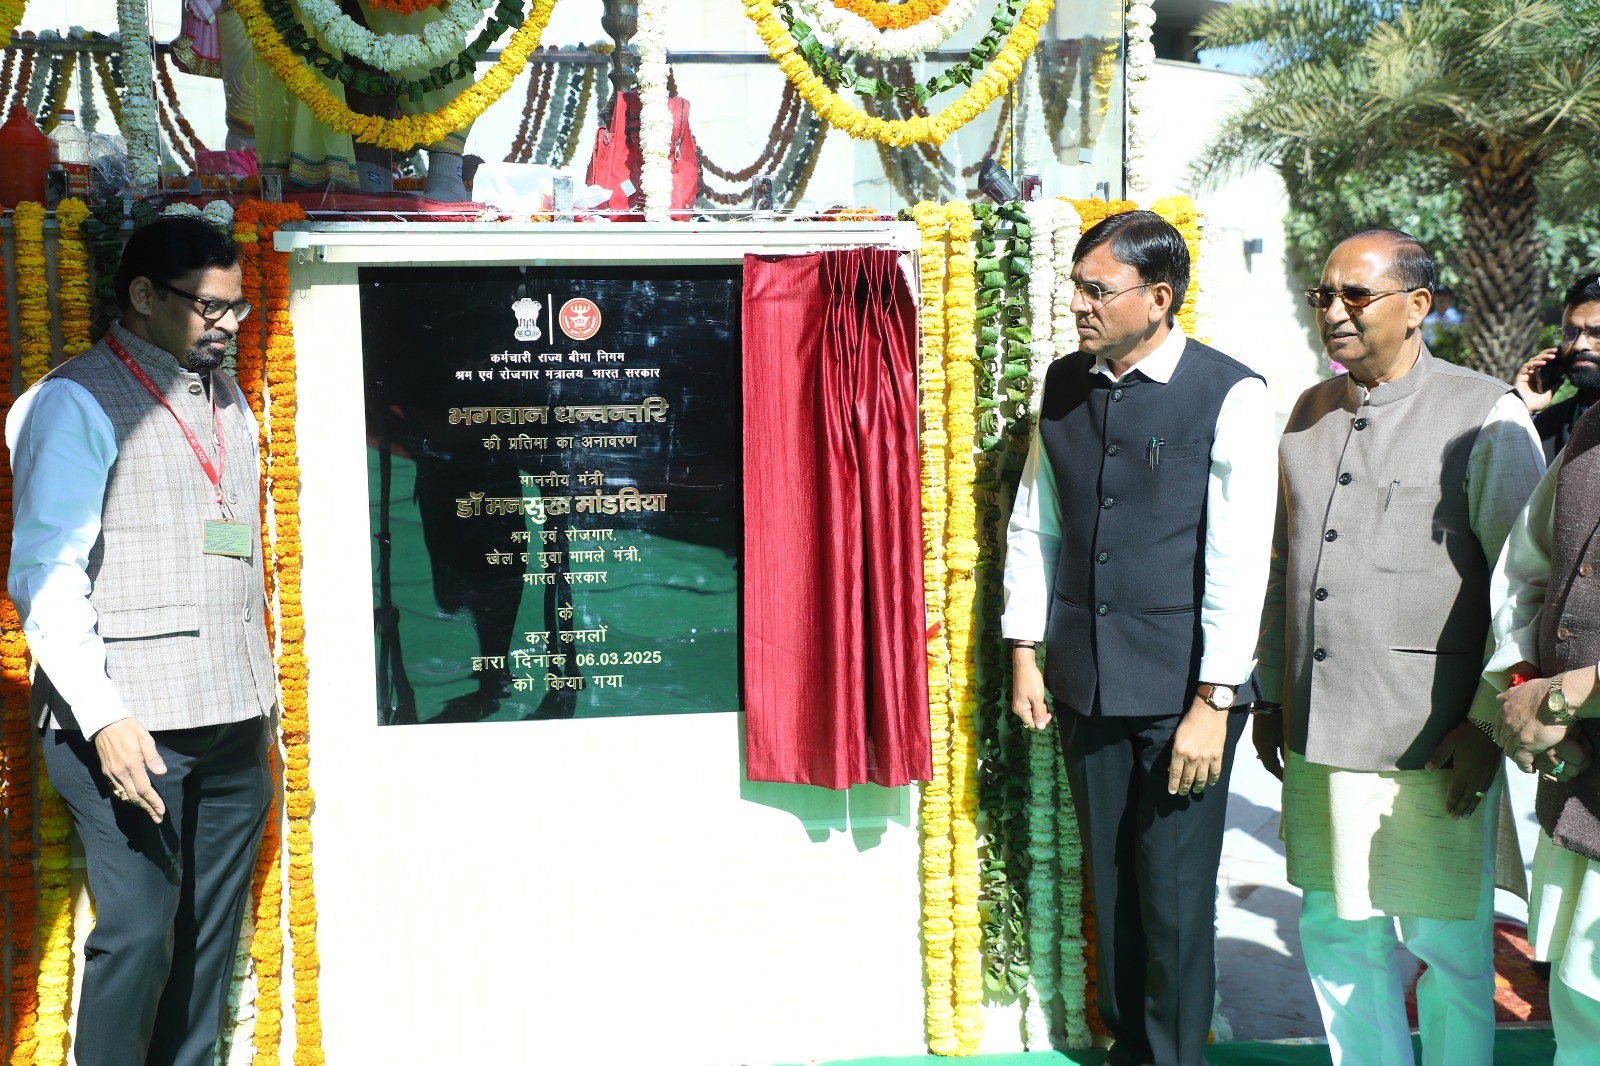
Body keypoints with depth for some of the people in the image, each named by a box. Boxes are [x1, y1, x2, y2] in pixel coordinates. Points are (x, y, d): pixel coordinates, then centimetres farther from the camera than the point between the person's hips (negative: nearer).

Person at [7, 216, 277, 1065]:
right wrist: (104, 715, -17)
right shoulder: (76, 402, -4)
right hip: (134, 726, -6)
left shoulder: (228, 400, 17)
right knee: (138, 932, -3)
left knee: (214, 931, 10)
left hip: (235, 716, 6)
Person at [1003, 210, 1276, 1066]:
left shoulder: (1230, 396, -10)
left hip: (1182, 690, -4)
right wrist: (1025, 655, 9)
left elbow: (1240, 559, -12)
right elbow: (1032, 525, 12)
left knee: (1176, 894, 4)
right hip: (1084, 680, 5)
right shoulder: (1064, 386, 5)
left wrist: (1214, 701, -13)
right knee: (1110, 881, 15)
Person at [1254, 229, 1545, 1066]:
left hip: (1430, 743, -5)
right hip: (1317, 733, 6)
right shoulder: (1311, 412, 12)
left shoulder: (1485, 416, -5)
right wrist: (1270, 696, 17)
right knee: (1336, 930, 14)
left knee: (1448, 943, 8)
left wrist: (1490, 722, -10)